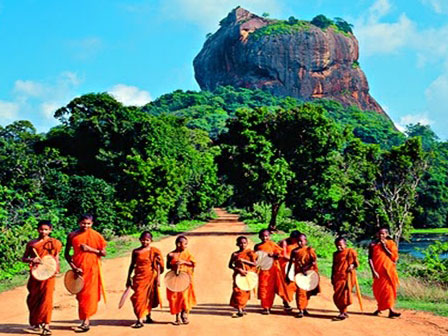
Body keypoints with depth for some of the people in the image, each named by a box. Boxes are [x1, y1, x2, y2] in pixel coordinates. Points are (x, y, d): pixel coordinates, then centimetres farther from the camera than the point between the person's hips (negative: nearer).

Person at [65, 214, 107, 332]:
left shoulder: (96, 236, -3)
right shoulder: (72, 235, 2)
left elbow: (103, 253, -2)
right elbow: (67, 253, 5)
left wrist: (90, 249, -15)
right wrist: (73, 267, -7)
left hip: (92, 269, -2)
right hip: (78, 269, 3)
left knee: (88, 294, -6)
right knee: (80, 294, 7)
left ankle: (85, 322, -6)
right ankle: (85, 320, 18)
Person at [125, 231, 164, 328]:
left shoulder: (154, 251, -1)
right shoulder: (136, 251, 4)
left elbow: (158, 266, -1)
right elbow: (132, 265, 11)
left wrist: (158, 278, -7)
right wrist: (128, 279, 11)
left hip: (150, 277, -1)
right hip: (139, 277, 1)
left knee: (149, 297, 8)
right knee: (139, 297, -6)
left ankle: (148, 316, 26)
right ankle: (140, 320, -6)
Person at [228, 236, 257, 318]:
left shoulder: (250, 252, 1)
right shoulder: (234, 254, 6)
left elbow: (254, 264, -7)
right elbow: (230, 265, 2)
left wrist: (243, 260, -16)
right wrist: (238, 269, -13)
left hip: (247, 275, -2)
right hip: (238, 275, 2)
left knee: (243, 292, -4)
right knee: (237, 291, -7)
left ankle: (241, 310, 2)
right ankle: (240, 310, -7)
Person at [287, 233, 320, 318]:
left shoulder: (309, 249, -2)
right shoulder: (294, 251, 7)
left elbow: (314, 261, -11)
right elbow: (290, 263, 12)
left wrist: (306, 268, -23)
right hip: (298, 274, 1)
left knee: (307, 292, 10)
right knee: (300, 291, -9)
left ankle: (304, 308, 27)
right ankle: (301, 310, -8)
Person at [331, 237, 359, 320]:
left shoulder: (351, 252, -1)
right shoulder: (335, 254, 13)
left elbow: (356, 263, 4)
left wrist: (352, 266, -17)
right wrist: (332, 277, 17)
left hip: (347, 277, -5)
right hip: (337, 277, 5)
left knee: (343, 295, -10)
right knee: (336, 297, 4)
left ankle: (343, 313, -4)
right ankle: (343, 312, 17)